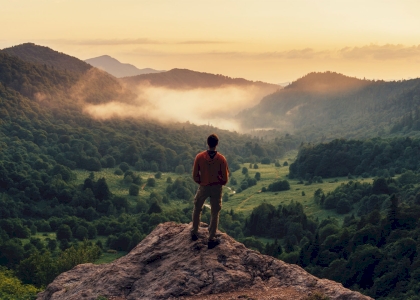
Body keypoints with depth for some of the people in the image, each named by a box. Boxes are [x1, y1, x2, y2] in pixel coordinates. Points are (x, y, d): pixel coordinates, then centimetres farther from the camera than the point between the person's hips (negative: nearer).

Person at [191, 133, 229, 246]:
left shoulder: (199, 157, -12)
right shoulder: (221, 159, -14)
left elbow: (195, 175, -6)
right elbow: (225, 178, -9)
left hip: (203, 187, 1)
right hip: (217, 188, -1)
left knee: (197, 209, 22)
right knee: (215, 213, 10)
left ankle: (194, 232, 29)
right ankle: (211, 238, 11)